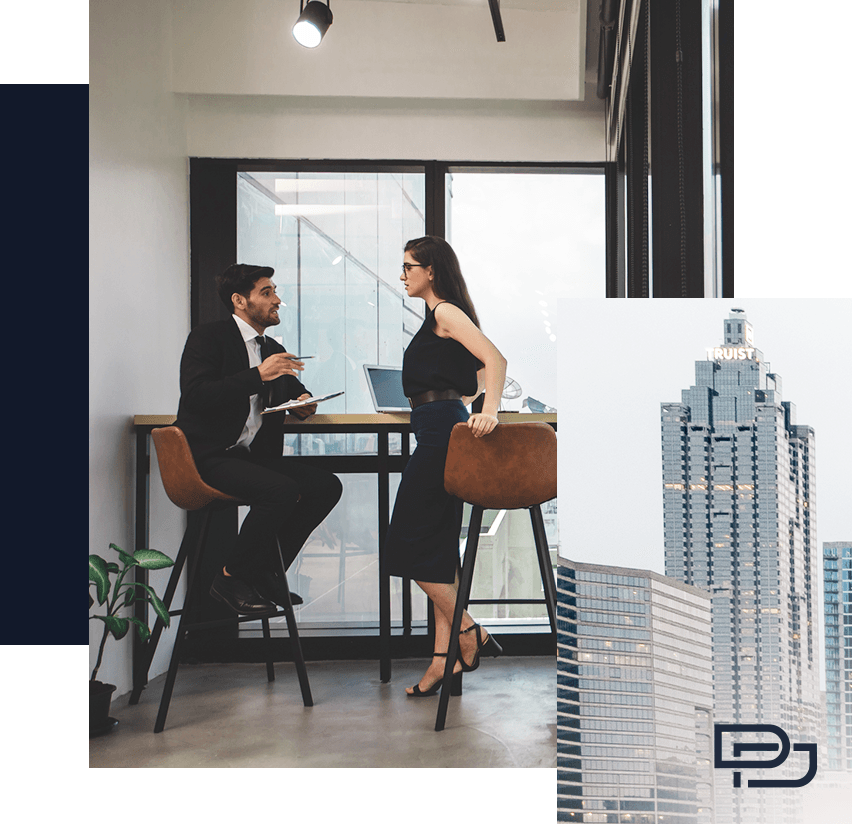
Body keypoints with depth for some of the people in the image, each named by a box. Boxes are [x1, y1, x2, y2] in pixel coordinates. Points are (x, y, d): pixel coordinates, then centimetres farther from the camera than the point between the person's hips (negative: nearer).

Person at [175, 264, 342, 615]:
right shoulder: (207, 338, -5)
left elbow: (292, 387, 34)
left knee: (326, 485, -10)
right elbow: (195, 395, -20)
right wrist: (258, 375, -23)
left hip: (256, 454, 8)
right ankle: (231, 578, -10)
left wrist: (302, 400, 7)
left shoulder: (272, 349, 17)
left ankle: (265, 572, 1)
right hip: (209, 457, -8)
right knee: (282, 490, -31)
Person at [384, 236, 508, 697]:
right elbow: (479, 376, 28)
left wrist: (489, 411, -32)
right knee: (436, 548, 6)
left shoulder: (445, 312, -8)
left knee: (408, 544, -6)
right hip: (440, 430, 10)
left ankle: (471, 635, -1)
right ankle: (446, 656, 7)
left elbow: (495, 359, -21)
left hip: (440, 430, -10)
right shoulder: (440, 317, 22)